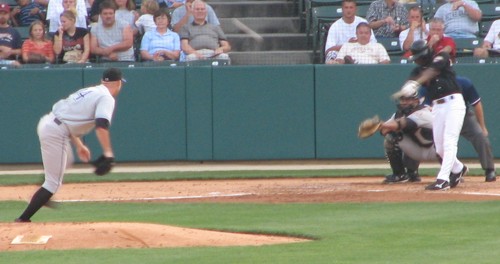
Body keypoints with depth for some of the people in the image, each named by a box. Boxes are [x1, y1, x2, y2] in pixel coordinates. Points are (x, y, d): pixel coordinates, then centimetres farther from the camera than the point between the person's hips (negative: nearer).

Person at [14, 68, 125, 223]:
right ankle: (23, 219, -5)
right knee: (54, 182, -3)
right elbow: (101, 124, -23)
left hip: (46, 122, 9)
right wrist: (107, 152, -29)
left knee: (66, 160, 34)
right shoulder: (107, 98, -6)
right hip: (56, 133, -9)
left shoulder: (89, 91, 21)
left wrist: (78, 145, 29)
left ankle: (43, 197, 32)